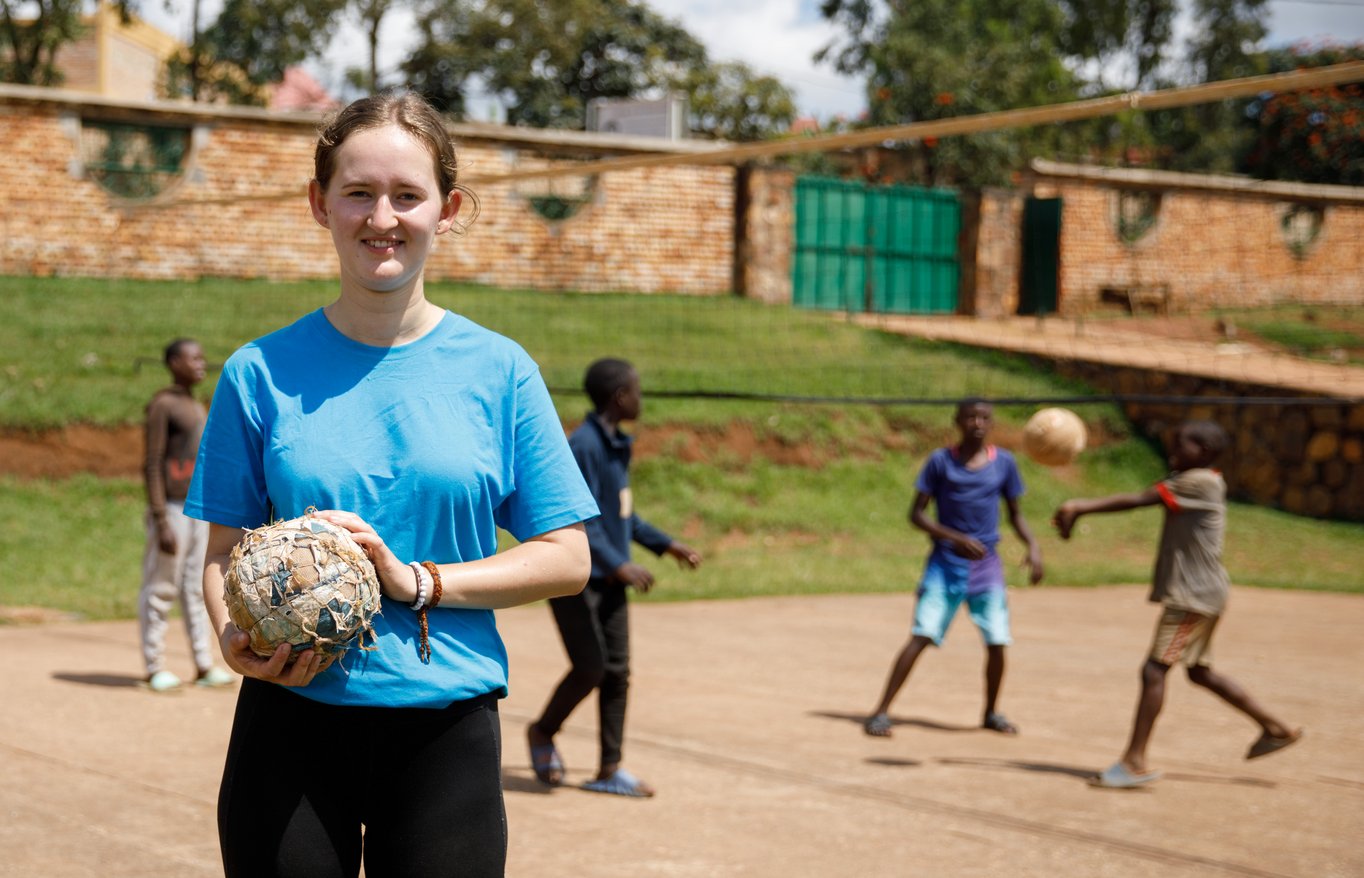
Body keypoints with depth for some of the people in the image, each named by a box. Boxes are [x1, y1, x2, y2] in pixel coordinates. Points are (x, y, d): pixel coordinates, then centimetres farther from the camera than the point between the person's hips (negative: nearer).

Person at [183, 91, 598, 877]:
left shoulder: (498, 371, 1)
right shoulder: (262, 373, 2)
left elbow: (566, 557, 1)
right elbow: (225, 550, 4)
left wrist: (419, 582, -12)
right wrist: (236, 639, -17)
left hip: (447, 730, 0)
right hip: (292, 727, 0)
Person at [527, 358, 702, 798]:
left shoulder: (618, 445, 12)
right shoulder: (582, 446, -17)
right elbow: (578, 520, -22)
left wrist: (666, 544, 19)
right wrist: (619, 566, -24)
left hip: (608, 579, 9)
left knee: (617, 672, 5)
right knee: (590, 667, -9)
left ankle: (609, 769, 11)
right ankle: (543, 733, 17)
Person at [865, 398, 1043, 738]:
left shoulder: (1004, 462, 3)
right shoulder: (940, 461, -4)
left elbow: (1015, 513, 13)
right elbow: (916, 514, -5)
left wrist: (1032, 546, -4)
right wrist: (956, 538, -17)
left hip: (986, 564, 3)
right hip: (946, 561, -3)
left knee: (997, 641, 0)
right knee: (922, 636, -13)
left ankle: (991, 713, 24)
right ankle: (881, 712, -8)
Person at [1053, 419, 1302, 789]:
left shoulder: (1201, 482, -16)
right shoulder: (1183, 481, 13)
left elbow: (1138, 500, -20)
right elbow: (1142, 499, 5)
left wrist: (1080, 508, -20)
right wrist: (1079, 508, -6)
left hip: (1194, 597, -11)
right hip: (1193, 595, 11)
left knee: (1154, 669, -13)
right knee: (1200, 671, 21)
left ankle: (1134, 762, -14)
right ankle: (1275, 728, 31)